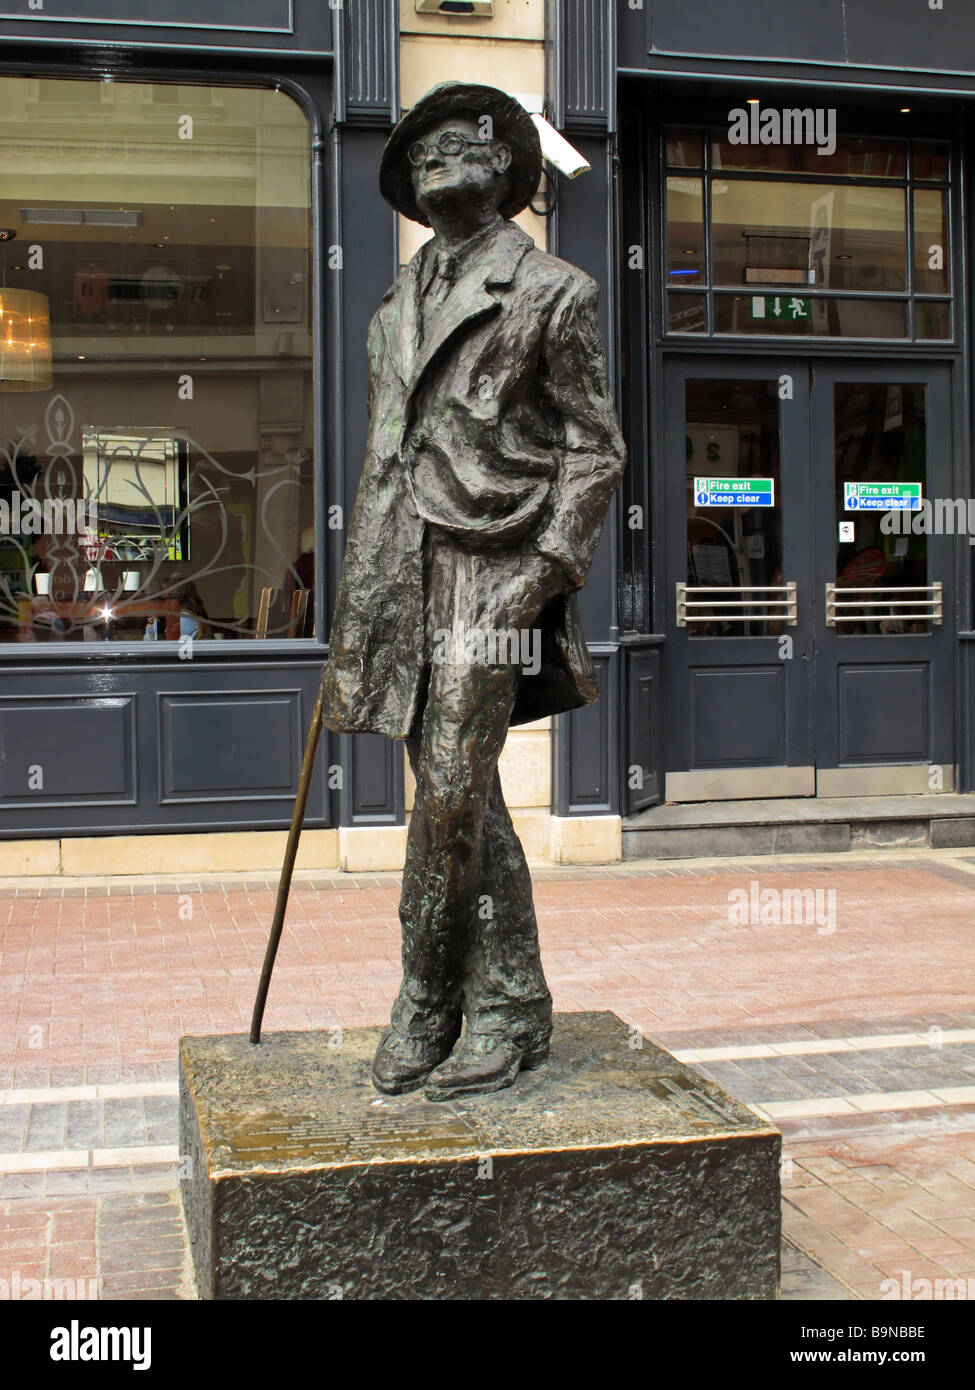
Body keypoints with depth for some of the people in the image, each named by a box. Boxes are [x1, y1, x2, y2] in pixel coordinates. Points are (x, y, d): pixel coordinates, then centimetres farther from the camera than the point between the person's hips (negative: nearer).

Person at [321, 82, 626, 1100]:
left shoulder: (550, 292, 3)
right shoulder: (399, 305, 21)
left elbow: (594, 448, 0)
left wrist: (547, 568, -12)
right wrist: (355, 612, 17)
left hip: (495, 568, -6)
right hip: (404, 572, 6)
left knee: (451, 792, -10)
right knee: (464, 797, 7)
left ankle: (424, 1007, 7)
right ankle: (511, 1009, 17)